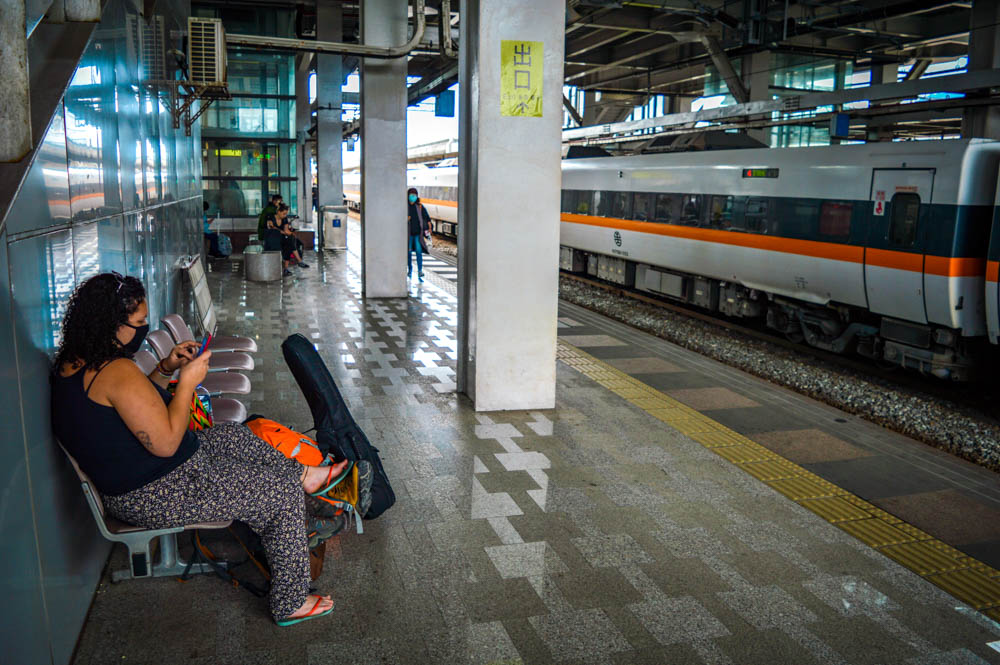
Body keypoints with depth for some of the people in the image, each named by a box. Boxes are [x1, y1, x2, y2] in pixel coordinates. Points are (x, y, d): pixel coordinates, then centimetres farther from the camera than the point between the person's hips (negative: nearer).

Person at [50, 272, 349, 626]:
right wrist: (187, 382, -17)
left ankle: (302, 474, 40)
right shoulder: (117, 371, -28)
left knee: (235, 435, 26)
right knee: (285, 494, -3)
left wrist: (164, 369, 5)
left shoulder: (73, 364, 3)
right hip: (160, 497, -10)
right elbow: (166, 443, -27)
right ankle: (291, 603, 10)